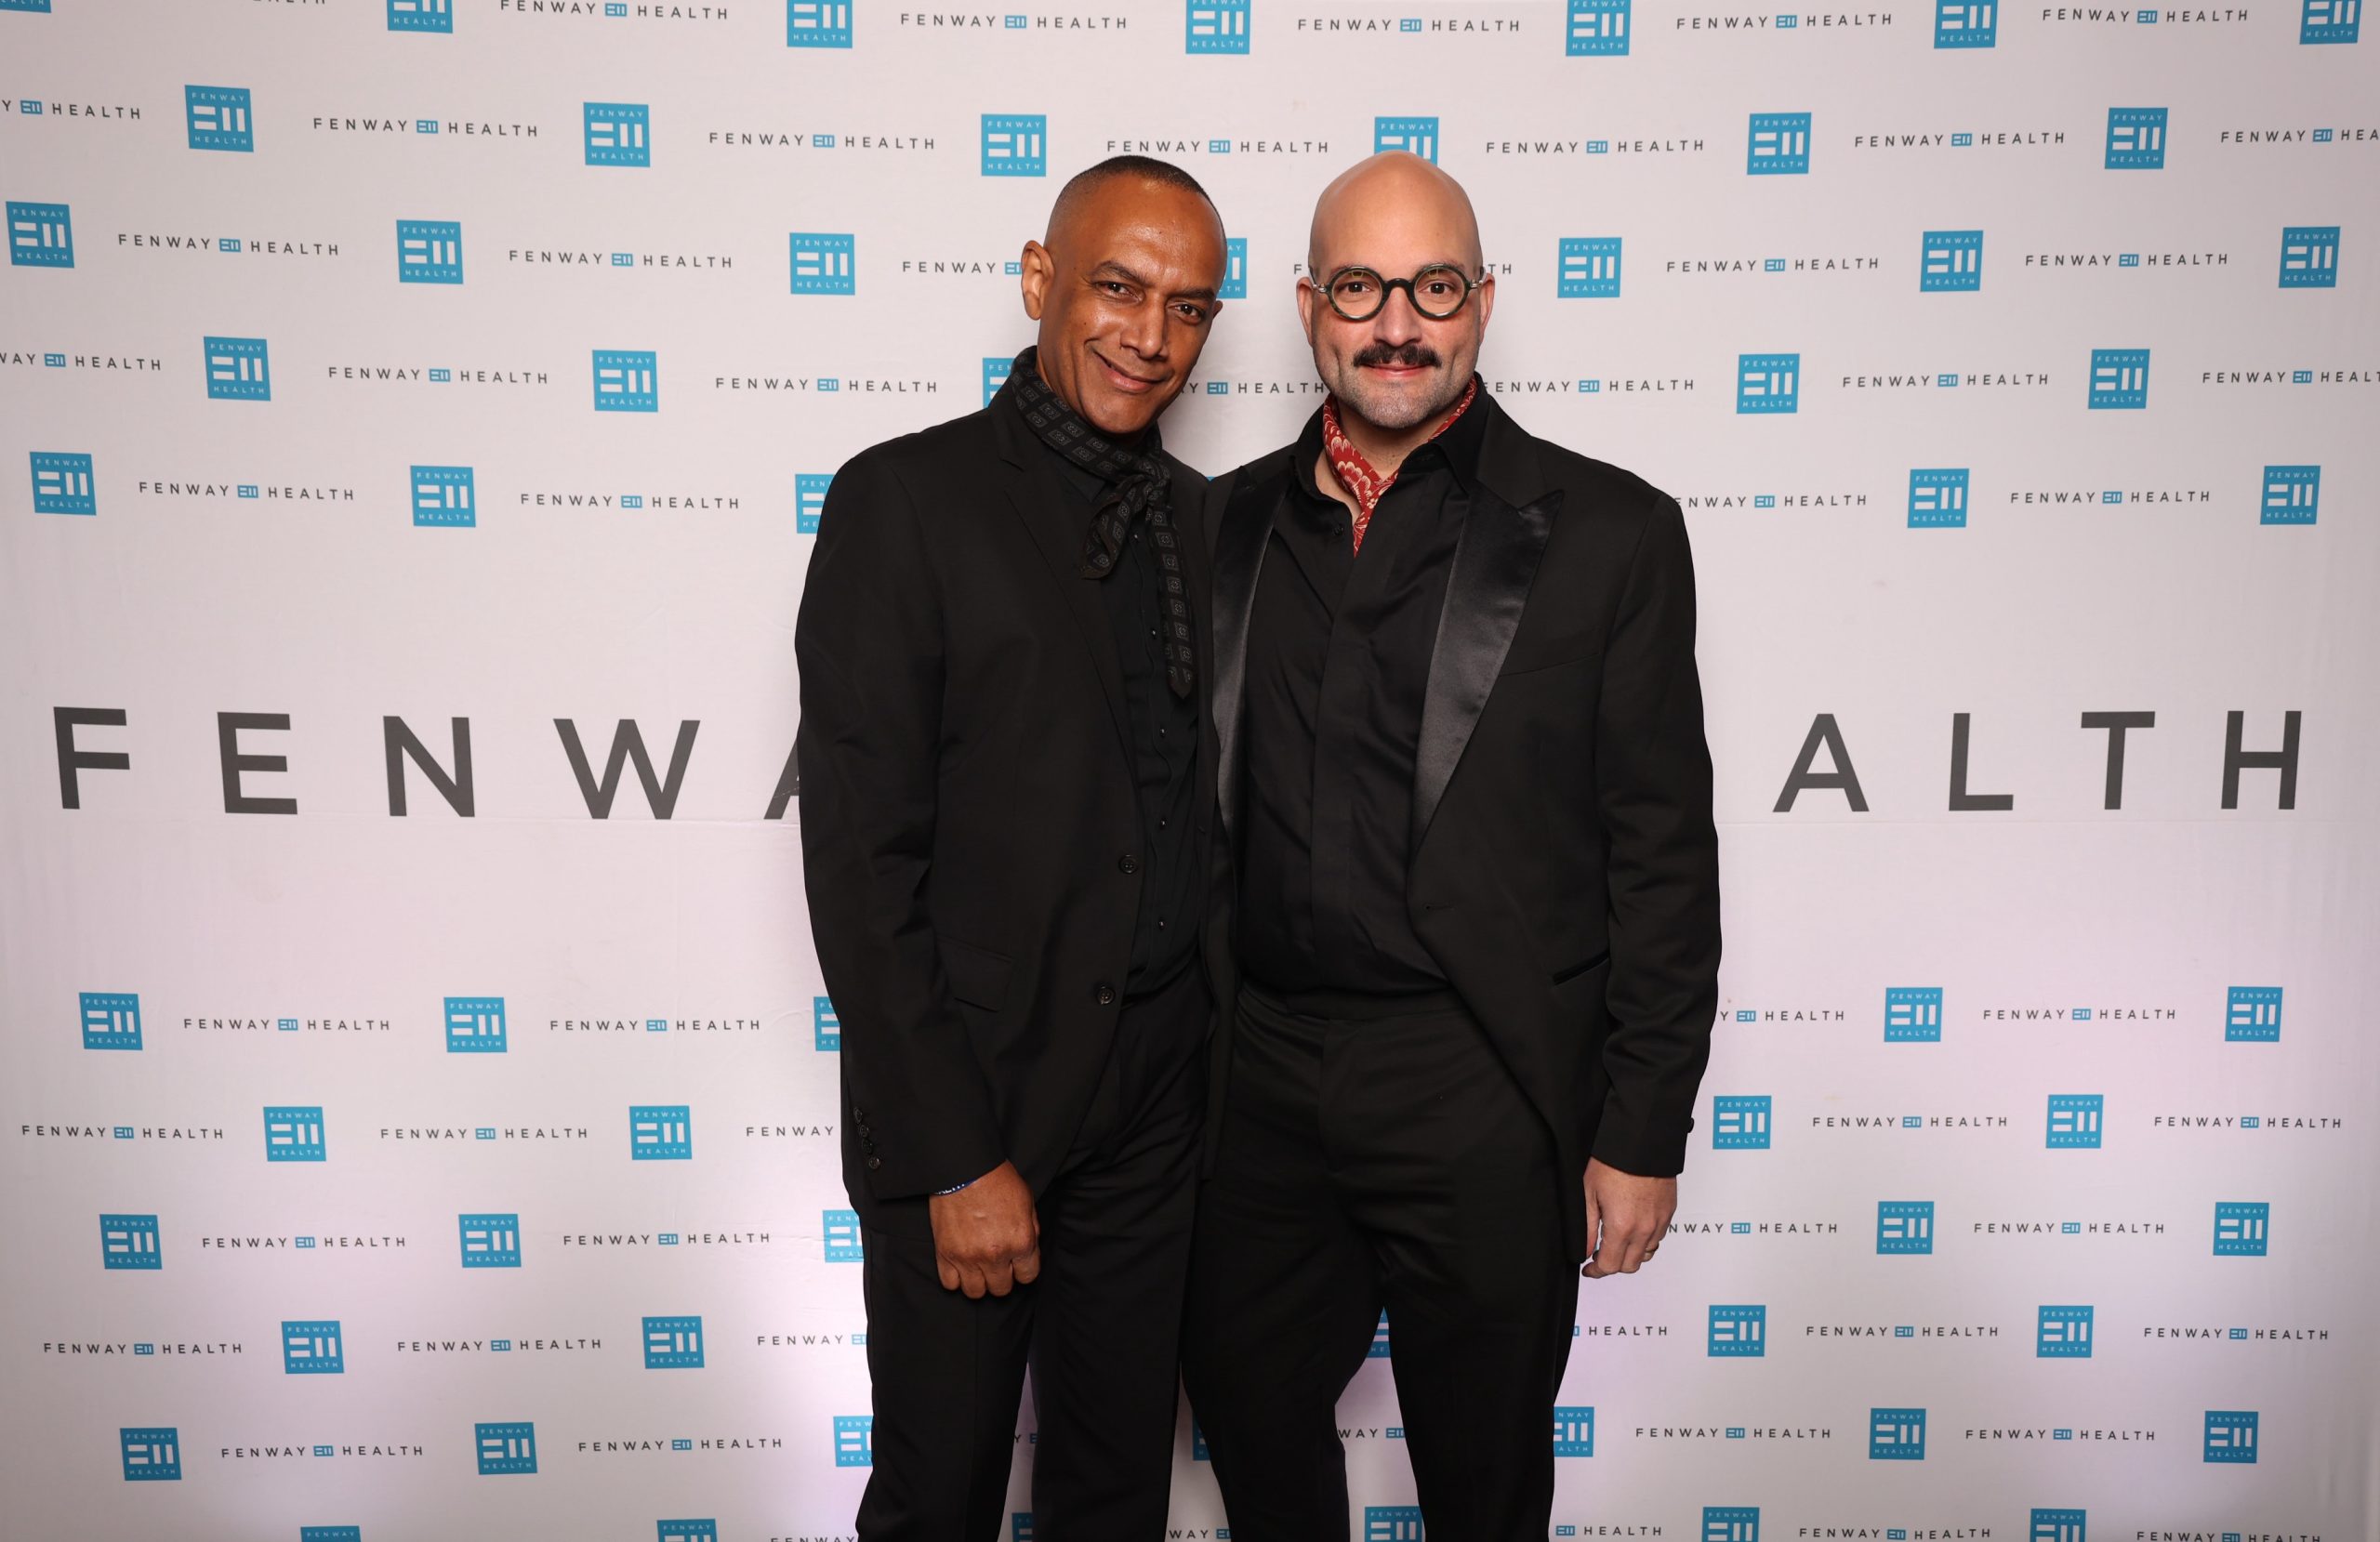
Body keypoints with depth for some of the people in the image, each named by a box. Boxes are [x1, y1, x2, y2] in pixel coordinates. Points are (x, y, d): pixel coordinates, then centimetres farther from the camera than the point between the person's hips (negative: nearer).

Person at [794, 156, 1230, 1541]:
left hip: (1157, 1100, 5)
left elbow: (1196, 812, 11)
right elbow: (860, 859, -14)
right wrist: (954, 1158, -15)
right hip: (970, 1102, -5)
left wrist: (1216, 1066, 5)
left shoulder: (1200, 518, 8)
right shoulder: (907, 499, -10)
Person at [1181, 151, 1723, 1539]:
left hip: (1481, 1089, -3)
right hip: (1259, 1073, 4)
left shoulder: (1607, 532, -4)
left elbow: (1663, 853, -5)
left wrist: (1644, 1132, -7)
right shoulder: (1233, 522, 6)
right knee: (1248, 1413, 19)